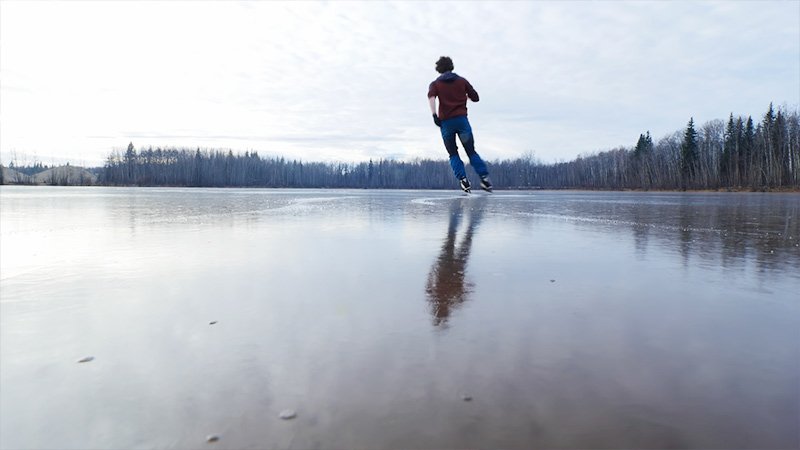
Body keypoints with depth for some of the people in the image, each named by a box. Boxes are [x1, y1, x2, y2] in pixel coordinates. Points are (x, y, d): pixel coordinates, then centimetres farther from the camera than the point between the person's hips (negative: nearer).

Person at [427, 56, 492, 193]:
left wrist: (434, 115, -20)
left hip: (445, 122, 0)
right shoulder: (462, 81, 13)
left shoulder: (436, 84, 10)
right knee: (471, 152, 7)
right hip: (462, 119, 1)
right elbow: (476, 98, 12)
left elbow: (431, 96, -12)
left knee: (453, 154, 11)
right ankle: (485, 177, -3)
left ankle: (463, 179, -4)